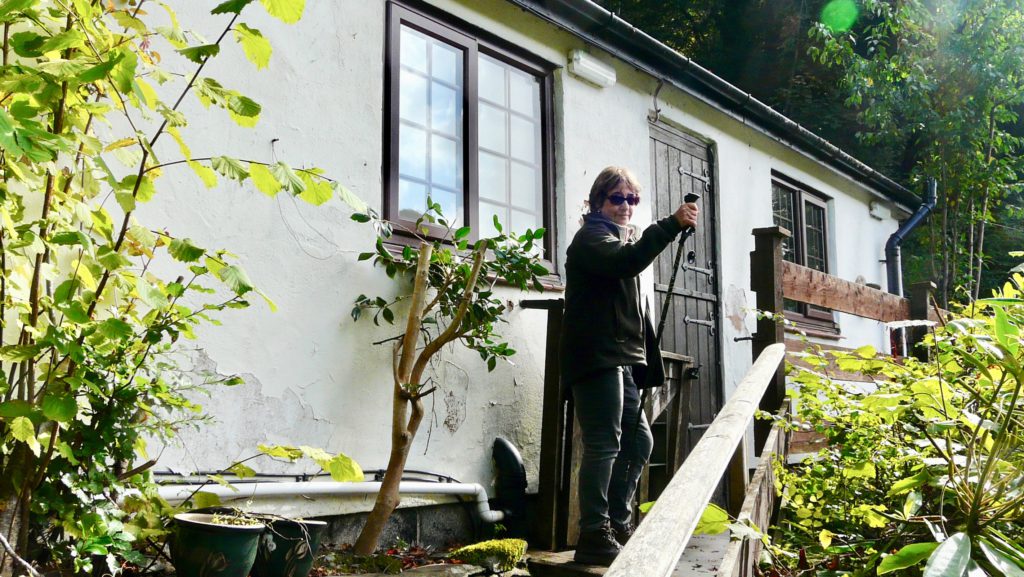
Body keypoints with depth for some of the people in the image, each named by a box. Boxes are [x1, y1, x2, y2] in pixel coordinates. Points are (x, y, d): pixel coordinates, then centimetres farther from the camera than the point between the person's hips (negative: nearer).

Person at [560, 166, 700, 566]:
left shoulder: (623, 240, 28)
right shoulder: (591, 237, -1)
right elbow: (624, 263, -26)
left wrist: (645, 357, 19)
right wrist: (672, 225, -32)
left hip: (621, 357, 10)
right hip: (599, 356, -10)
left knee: (638, 441, 13)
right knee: (604, 444, -13)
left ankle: (617, 524, 22)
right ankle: (595, 537, -11)